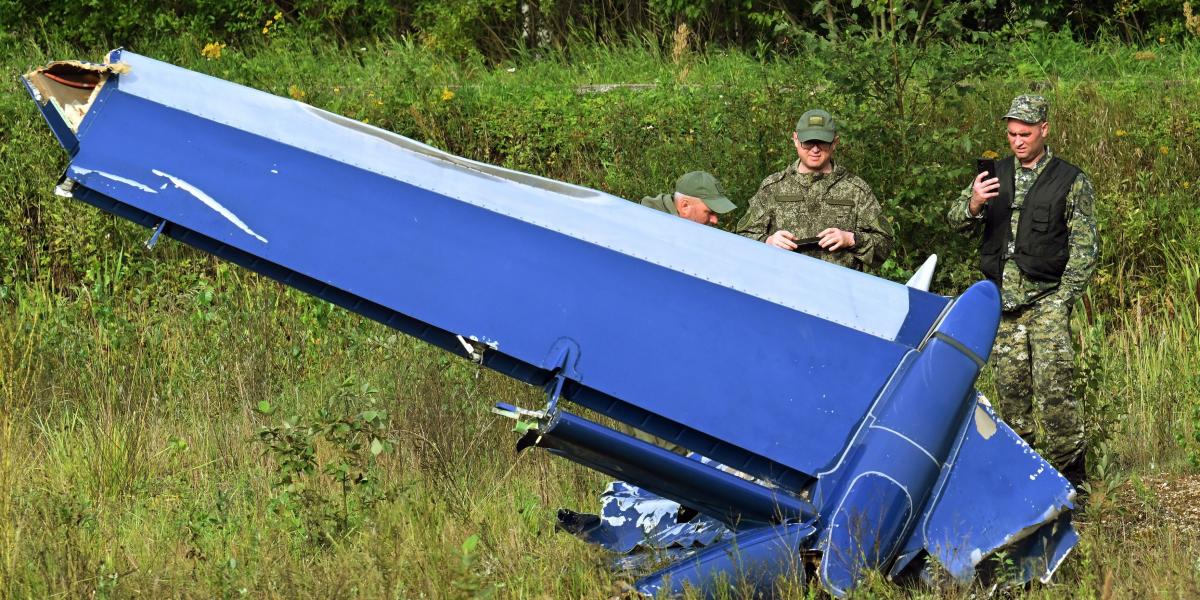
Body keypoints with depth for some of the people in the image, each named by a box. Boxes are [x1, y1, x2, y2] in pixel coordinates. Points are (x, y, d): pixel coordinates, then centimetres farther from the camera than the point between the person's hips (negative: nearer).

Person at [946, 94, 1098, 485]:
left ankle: (1069, 473, -7)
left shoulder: (1071, 181, 2)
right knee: (1010, 388, 5)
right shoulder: (994, 175, 13)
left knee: (1053, 387, -13)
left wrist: (1064, 298, -8)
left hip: (1046, 298, -4)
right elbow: (957, 221, 8)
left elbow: (1084, 246, 1)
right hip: (1002, 300, 4)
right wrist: (973, 204, -16)